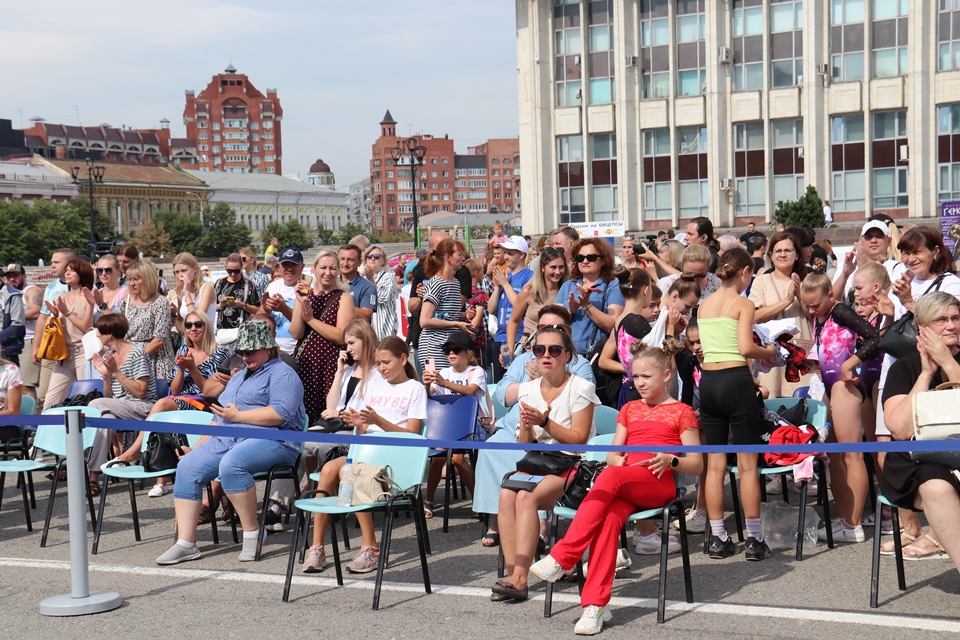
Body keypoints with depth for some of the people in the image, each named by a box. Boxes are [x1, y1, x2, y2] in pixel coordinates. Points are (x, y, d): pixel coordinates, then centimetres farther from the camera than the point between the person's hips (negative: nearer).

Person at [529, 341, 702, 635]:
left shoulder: (682, 412, 13)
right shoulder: (630, 409, 27)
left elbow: (697, 464, 8)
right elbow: (612, 454, 22)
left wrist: (670, 460, -13)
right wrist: (616, 460, -2)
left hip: (659, 484, -3)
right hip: (624, 486, 3)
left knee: (610, 477, -36)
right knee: (609, 517, -34)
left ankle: (562, 558, -41)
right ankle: (595, 605, -41)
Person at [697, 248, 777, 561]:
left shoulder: (704, 305, 12)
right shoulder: (743, 304, -5)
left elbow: (704, 345, 14)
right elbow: (745, 348, -16)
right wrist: (768, 352, 4)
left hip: (707, 381, 6)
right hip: (735, 380, -6)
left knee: (715, 464, 9)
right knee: (747, 464, 0)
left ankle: (717, 538, 12)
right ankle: (754, 540, 3)